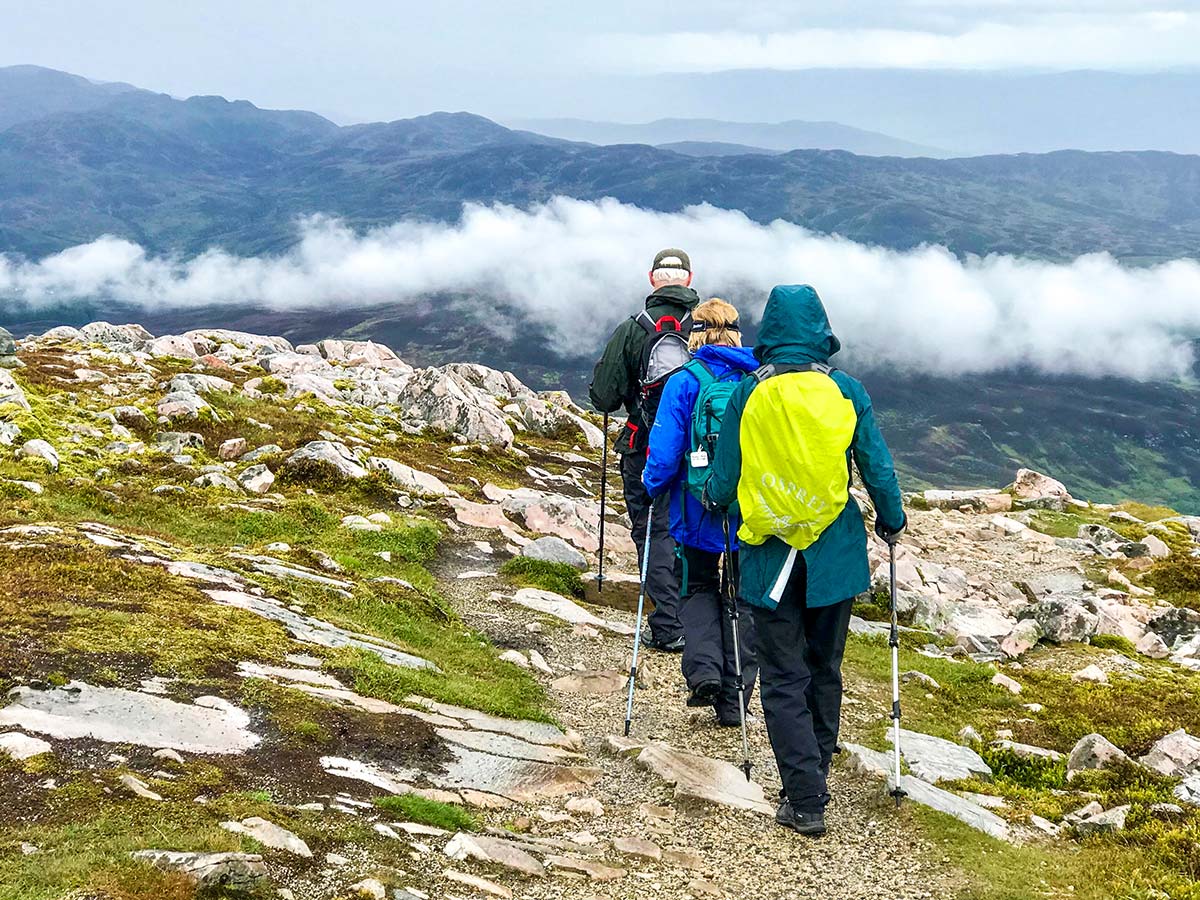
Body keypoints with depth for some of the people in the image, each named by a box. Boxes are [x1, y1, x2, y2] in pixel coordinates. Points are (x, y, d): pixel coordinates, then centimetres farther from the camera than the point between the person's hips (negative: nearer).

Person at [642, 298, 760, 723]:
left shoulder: (685, 382, -8)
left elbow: (664, 453, -12)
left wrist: (652, 485, 6)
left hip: (699, 508, -2)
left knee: (698, 586, 19)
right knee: (743, 597, 13)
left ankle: (704, 670, -1)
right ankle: (734, 699, 14)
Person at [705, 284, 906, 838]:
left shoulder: (746, 395, -5)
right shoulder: (846, 392, -4)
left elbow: (721, 483, -1)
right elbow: (878, 469, 0)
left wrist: (712, 501, 23)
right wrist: (892, 522, 18)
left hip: (771, 557, -1)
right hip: (834, 554, 2)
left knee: (784, 679, 4)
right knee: (825, 671, 17)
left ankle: (805, 802, -1)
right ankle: (814, 780, 31)